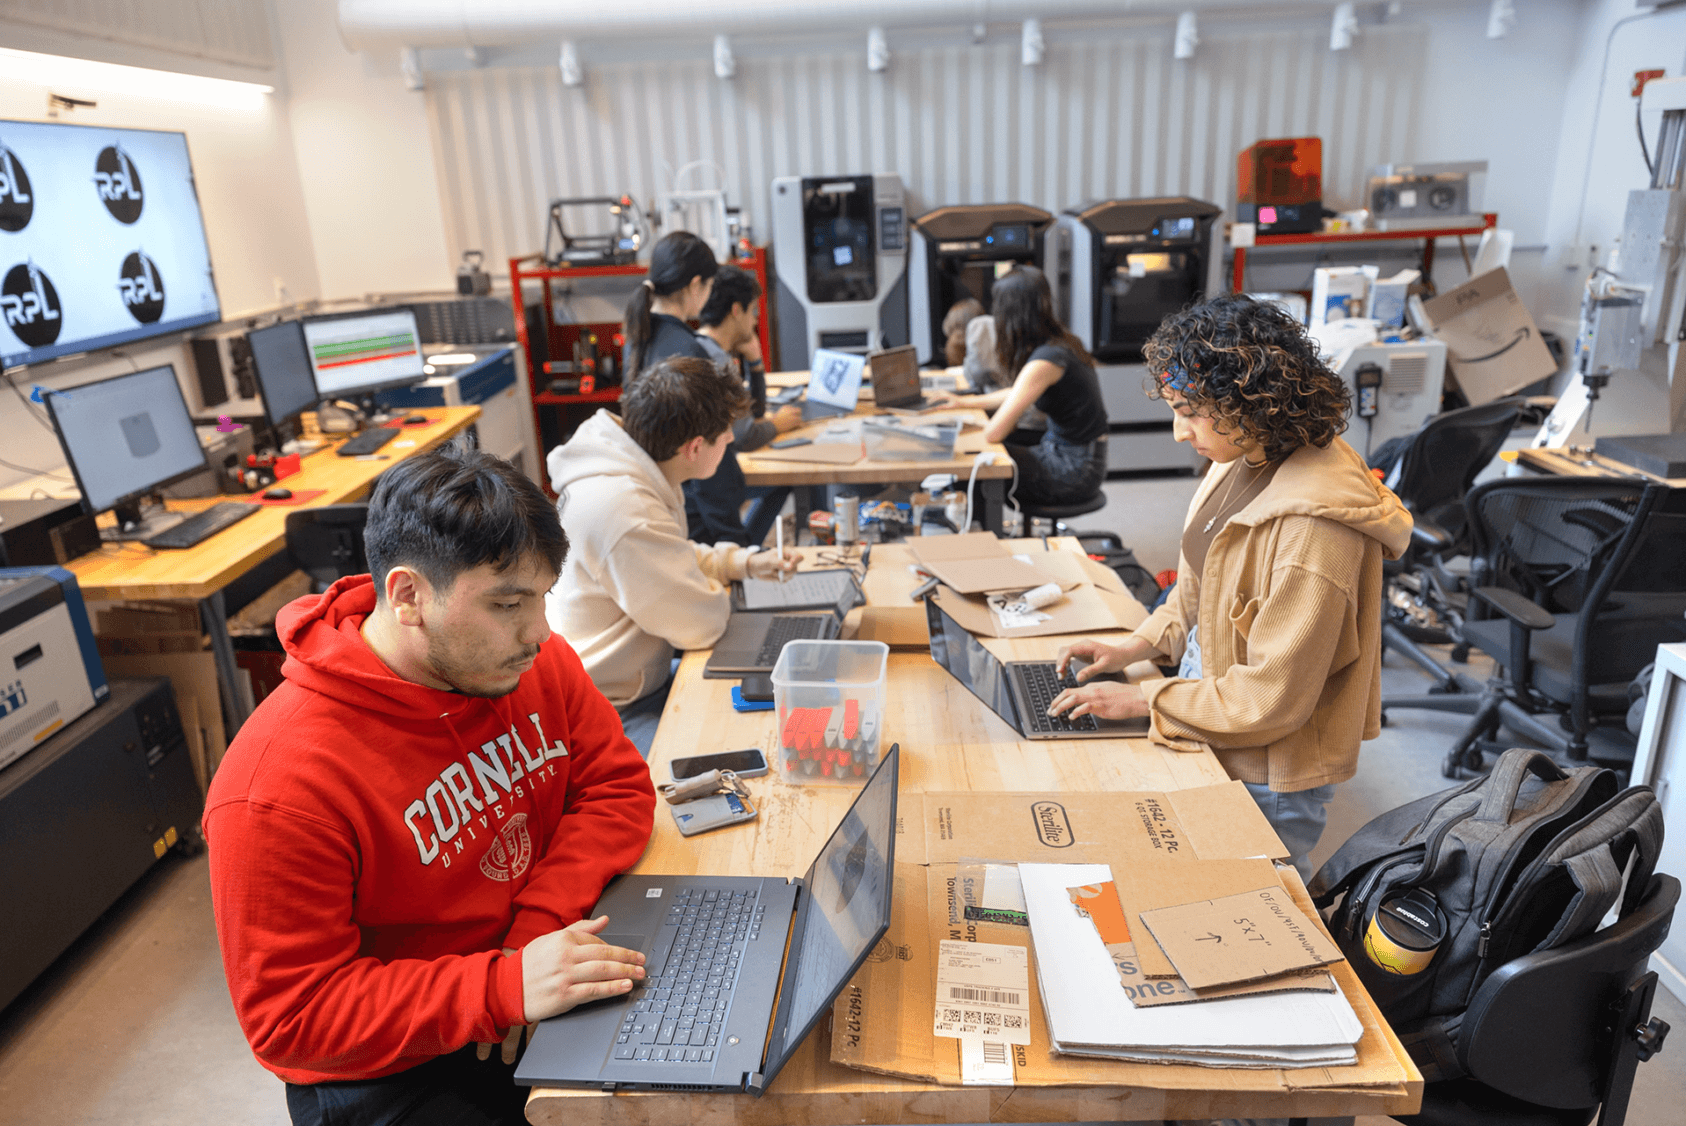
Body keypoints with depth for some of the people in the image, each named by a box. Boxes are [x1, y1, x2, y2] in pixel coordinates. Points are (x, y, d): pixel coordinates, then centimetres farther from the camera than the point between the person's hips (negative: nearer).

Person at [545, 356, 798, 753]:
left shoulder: (630, 472, 1)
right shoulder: (626, 511, -31)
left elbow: (671, 557, 20)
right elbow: (701, 624, -24)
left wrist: (744, 562, 6)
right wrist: (719, 593, -2)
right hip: (607, 715, -10)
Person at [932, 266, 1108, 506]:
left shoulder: (1044, 361, -25)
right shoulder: (1061, 343, 4)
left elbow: (994, 432, -26)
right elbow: (1020, 394, 21)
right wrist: (966, 402, 26)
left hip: (1073, 470, -9)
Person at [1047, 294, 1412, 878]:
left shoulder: (1312, 525, -31)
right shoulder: (1245, 460, -3)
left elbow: (1272, 698, -26)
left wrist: (1142, 699, -19)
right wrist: (1133, 649, 2)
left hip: (1270, 771, -8)